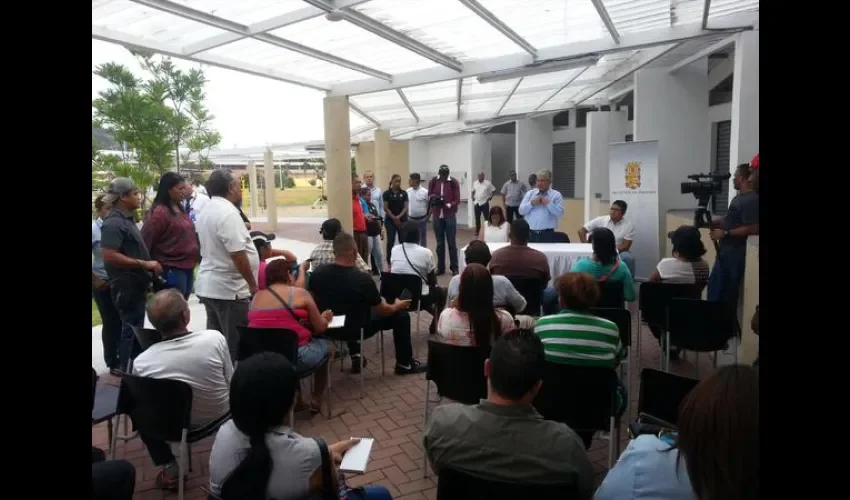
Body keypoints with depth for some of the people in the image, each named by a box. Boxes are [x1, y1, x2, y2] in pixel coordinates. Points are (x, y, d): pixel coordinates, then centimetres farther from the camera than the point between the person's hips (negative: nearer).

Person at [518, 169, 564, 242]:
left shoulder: (556, 195, 5)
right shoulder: (529, 193, 12)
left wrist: (548, 204, -13)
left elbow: (560, 213, -6)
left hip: (547, 234, -2)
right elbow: (521, 211, 5)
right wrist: (531, 203, -9)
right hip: (530, 233, 2)